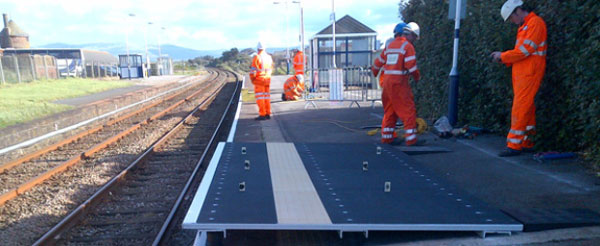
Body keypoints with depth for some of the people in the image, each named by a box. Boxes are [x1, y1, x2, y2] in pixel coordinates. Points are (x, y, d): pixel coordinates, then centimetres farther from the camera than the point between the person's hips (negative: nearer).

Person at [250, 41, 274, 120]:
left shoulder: (257, 57, -12)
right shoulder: (269, 57, 7)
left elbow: (253, 70, -13)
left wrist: (252, 78, -1)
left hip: (259, 80, -6)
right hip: (267, 79, 6)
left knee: (259, 97, -4)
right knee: (266, 96, 10)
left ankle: (262, 115, -7)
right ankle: (268, 114, 13)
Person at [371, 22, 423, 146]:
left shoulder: (390, 45, 15)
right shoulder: (408, 46, -6)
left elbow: (379, 61, 23)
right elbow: (411, 66, -14)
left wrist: (374, 71, 40)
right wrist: (417, 77, 3)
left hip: (386, 82, 8)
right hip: (399, 83, -8)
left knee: (390, 111, 15)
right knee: (408, 111, -2)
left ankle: (387, 137, 20)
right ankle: (411, 139, -2)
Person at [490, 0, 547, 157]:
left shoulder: (535, 23, -8)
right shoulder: (525, 26, 21)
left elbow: (525, 50, -16)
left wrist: (503, 56, -7)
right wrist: (504, 59, 8)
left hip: (529, 73, -9)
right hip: (521, 73, 9)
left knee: (520, 108, -11)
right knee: (527, 108, 11)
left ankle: (514, 145, -10)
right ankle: (527, 144, 16)